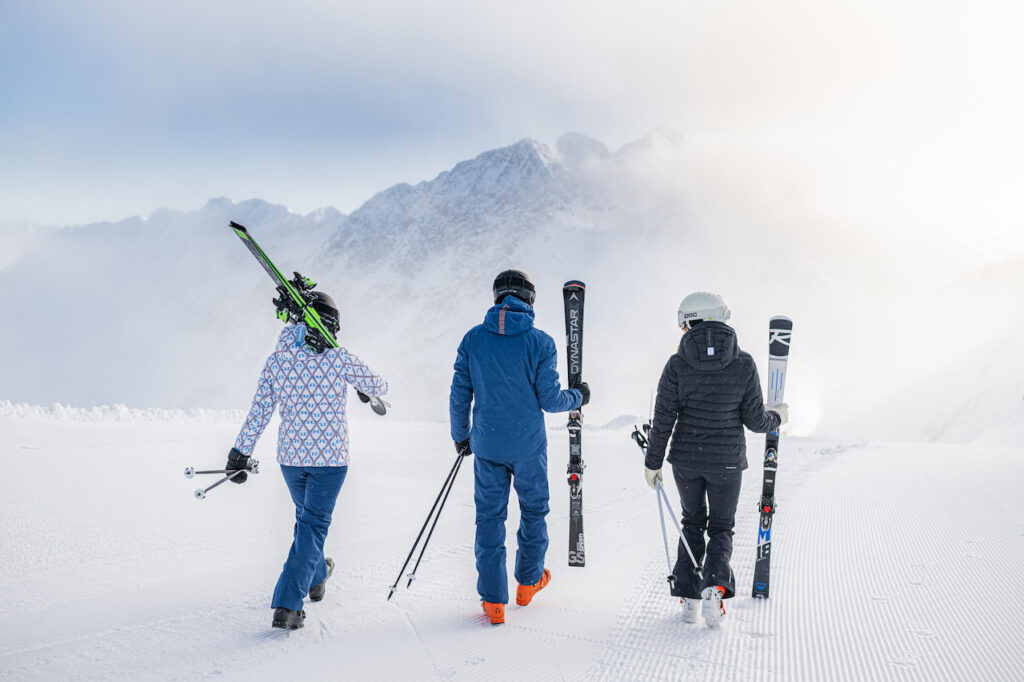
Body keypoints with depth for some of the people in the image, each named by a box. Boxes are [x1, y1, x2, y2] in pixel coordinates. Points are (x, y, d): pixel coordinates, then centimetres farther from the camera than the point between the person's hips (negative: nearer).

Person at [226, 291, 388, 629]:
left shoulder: (277, 359, -1)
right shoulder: (339, 358, -10)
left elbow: (259, 412, -1)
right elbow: (378, 386, 4)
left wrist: (241, 453, 6)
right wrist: (367, 389, 27)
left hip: (290, 456, 4)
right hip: (330, 456, -4)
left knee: (306, 517, 24)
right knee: (313, 526, 1)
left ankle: (317, 576, 45)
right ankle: (287, 605, -7)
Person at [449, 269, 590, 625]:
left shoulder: (473, 338, -2)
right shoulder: (540, 342, -9)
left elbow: (459, 395, 2)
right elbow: (549, 399, -8)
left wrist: (460, 436, 16)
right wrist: (578, 397, 12)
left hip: (487, 445, 1)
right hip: (528, 446, -1)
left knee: (489, 518, 10)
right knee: (533, 511, 20)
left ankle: (493, 600, 11)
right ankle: (528, 582, 35)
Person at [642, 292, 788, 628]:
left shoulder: (677, 365, -9)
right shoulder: (744, 364, -8)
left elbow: (663, 421, -7)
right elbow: (754, 420, -5)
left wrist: (652, 462, 4)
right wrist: (777, 417, 17)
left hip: (686, 460, 1)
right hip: (727, 462, -1)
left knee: (692, 523, 20)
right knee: (721, 528, 16)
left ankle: (688, 597, 17)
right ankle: (715, 587, -9)